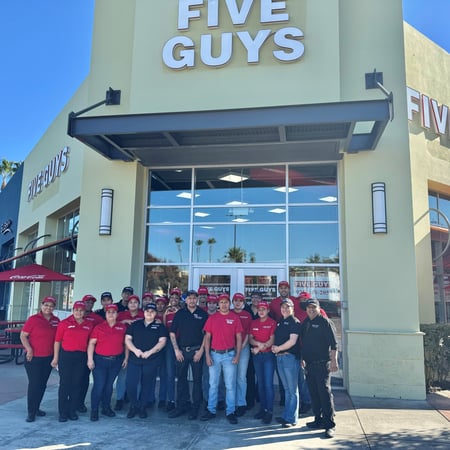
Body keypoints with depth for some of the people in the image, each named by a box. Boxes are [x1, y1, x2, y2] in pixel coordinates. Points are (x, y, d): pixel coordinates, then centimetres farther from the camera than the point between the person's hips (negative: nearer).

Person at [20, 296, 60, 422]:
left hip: (48, 358, 5)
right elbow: (23, 335, -7)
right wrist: (29, 349, -18)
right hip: (33, 358, -5)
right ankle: (31, 412, 8)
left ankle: (36, 407, 27)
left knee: (42, 385, 13)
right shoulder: (33, 319, -9)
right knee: (34, 384, -2)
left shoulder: (56, 321, 4)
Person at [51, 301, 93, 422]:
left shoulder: (89, 325, 7)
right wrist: (56, 357, -3)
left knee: (77, 384, 7)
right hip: (66, 355, -3)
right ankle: (63, 412, 10)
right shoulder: (64, 323, -1)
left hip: (81, 357, 3)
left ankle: (72, 411, 18)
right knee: (64, 384, 1)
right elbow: (57, 341, -1)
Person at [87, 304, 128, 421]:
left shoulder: (123, 327, 4)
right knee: (99, 385, -5)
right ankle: (94, 410, 7)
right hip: (100, 360, -2)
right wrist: (90, 359, -9)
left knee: (109, 385, 11)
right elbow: (91, 343, -3)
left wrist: (126, 358, 6)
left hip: (116, 361, 2)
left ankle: (106, 408, 26)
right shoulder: (99, 327, -1)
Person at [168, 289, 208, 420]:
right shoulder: (179, 314, 6)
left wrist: (201, 350, -7)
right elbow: (172, 333, 6)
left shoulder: (203, 314, 1)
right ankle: (182, 405, 19)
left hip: (196, 351, -2)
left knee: (197, 379, 2)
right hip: (181, 351, 2)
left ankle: (195, 408, 12)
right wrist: (176, 350, 0)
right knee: (181, 379, 8)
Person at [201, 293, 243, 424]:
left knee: (230, 385, 3)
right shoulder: (212, 318, 3)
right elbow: (207, 337, 5)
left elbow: (239, 338, 2)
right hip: (214, 354, 2)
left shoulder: (235, 318, 0)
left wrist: (237, 355, -5)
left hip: (229, 355, -2)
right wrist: (207, 355, -2)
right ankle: (211, 410, 21)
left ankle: (231, 412, 12)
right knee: (213, 384, 10)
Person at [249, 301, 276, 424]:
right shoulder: (254, 323, 10)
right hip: (256, 356, 5)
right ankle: (263, 408, 19)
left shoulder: (272, 323, -4)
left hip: (268, 355, -5)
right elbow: (250, 338, 6)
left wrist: (259, 348, -13)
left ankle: (269, 411, -1)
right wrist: (259, 343, -13)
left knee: (268, 384, -7)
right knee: (260, 383, 10)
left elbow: (272, 340, -9)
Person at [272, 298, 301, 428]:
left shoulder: (294, 322, -7)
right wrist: (274, 346, 2)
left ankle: (291, 419, 5)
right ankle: (286, 416, 22)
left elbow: (292, 341, -15)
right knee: (287, 389, 15)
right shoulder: (280, 322, 17)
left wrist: (278, 348, -7)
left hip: (290, 357, -8)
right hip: (279, 358, 8)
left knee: (292, 390, 0)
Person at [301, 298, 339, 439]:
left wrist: (334, 361, -19)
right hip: (309, 364, 7)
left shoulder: (325, 322, -8)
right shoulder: (305, 323, 13)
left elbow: (333, 344, -12)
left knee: (325, 393, -7)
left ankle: (330, 424, -1)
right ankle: (318, 420, 24)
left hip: (322, 364, -7)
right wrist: (302, 359, 20)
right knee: (314, 393, 12)